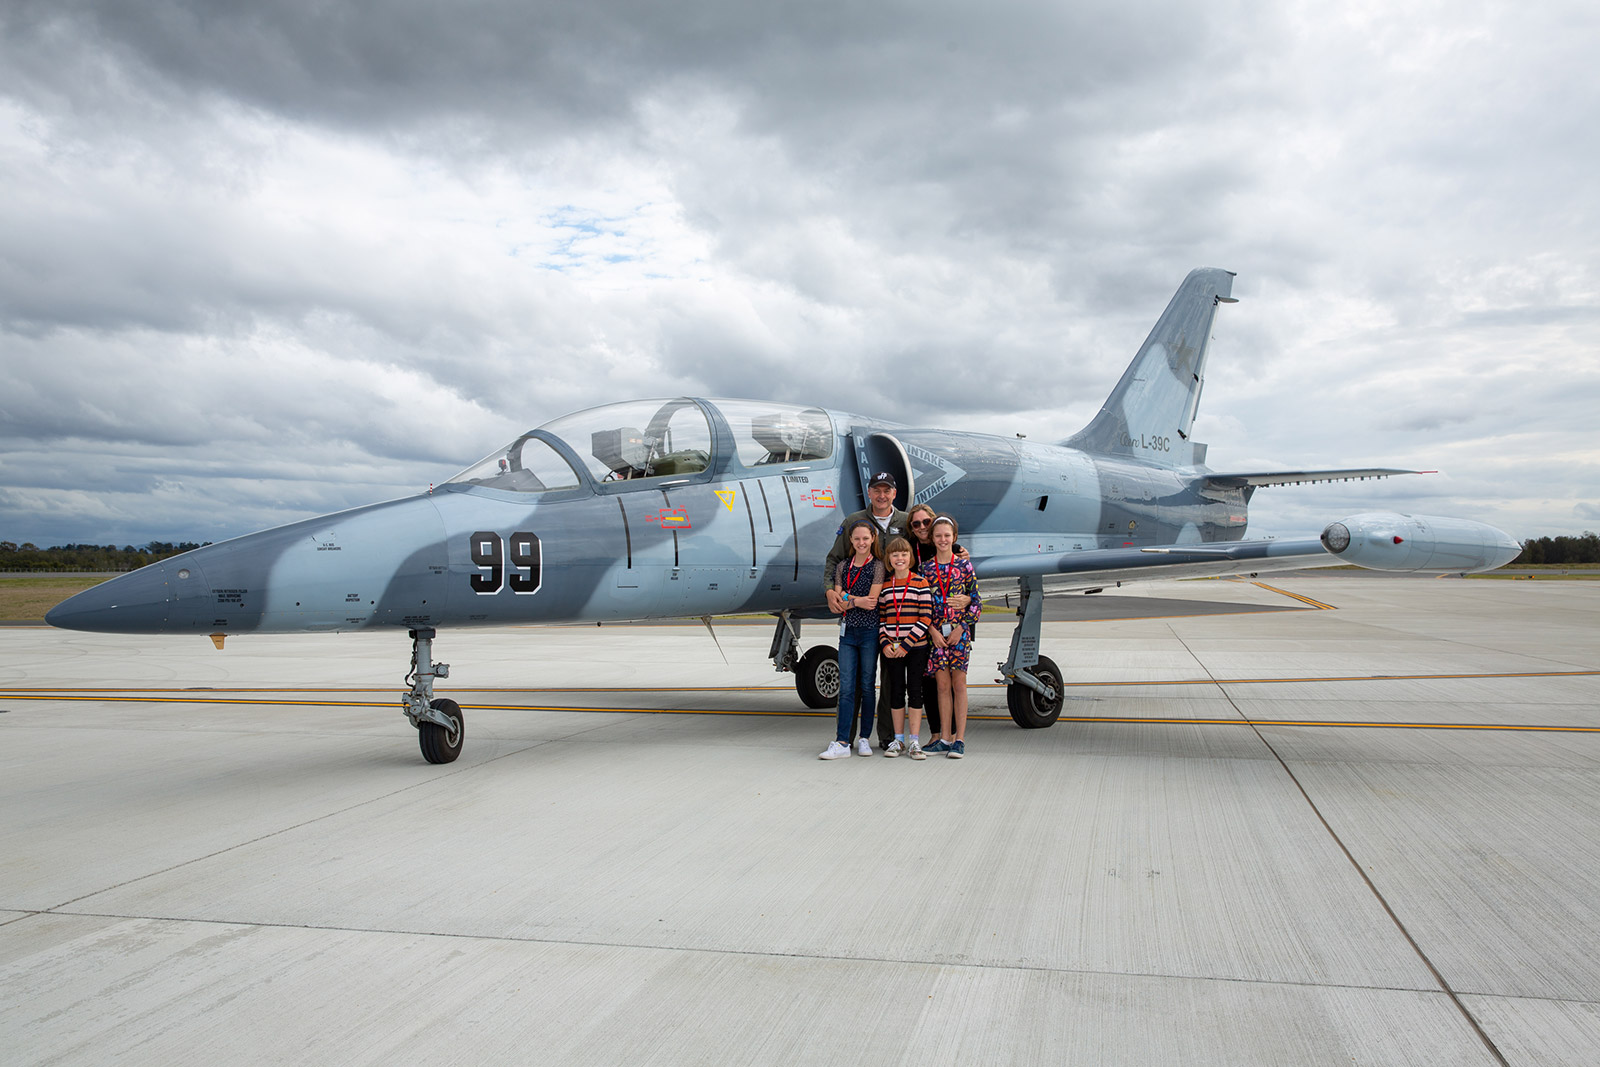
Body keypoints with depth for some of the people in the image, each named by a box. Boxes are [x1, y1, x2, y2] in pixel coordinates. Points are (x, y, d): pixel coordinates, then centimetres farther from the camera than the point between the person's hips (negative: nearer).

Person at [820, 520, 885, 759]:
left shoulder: (878, 566, -1)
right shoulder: (843, 566, 11)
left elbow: (872, 601, -10)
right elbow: (835, 604, 4)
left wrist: (846, 600, -7)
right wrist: (857, 601, -9)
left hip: (869, 631, -3)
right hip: (847, 631, 3)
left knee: (867, 686, 5)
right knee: (846, 688, -1)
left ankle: (864, 739, 15)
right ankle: (842, 742, -2)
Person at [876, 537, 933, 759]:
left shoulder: (921, 583, -3)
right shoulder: (884, 585, 8)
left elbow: (925, 618, -7)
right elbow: (881, 617, 10)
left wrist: (907, 644, -13)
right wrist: (884, 643, -4)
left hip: (916, 647, -3)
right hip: (891, 649, 3)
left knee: (914, 691, 1)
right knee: (896, 692, 8)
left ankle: (914, 741, 5)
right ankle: (898, 740, 17)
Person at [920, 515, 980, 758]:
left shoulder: (964, 565, 2)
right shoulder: (926, 568, 6)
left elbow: (976, 601, 1)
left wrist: (961, 628, -8)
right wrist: (933, 631, -7)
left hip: (959, 631, -2)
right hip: (936, 633, 2)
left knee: (958, 683, 0)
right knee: (942, 685, 5)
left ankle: (959, 739, 4)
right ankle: (944, 738, 11)